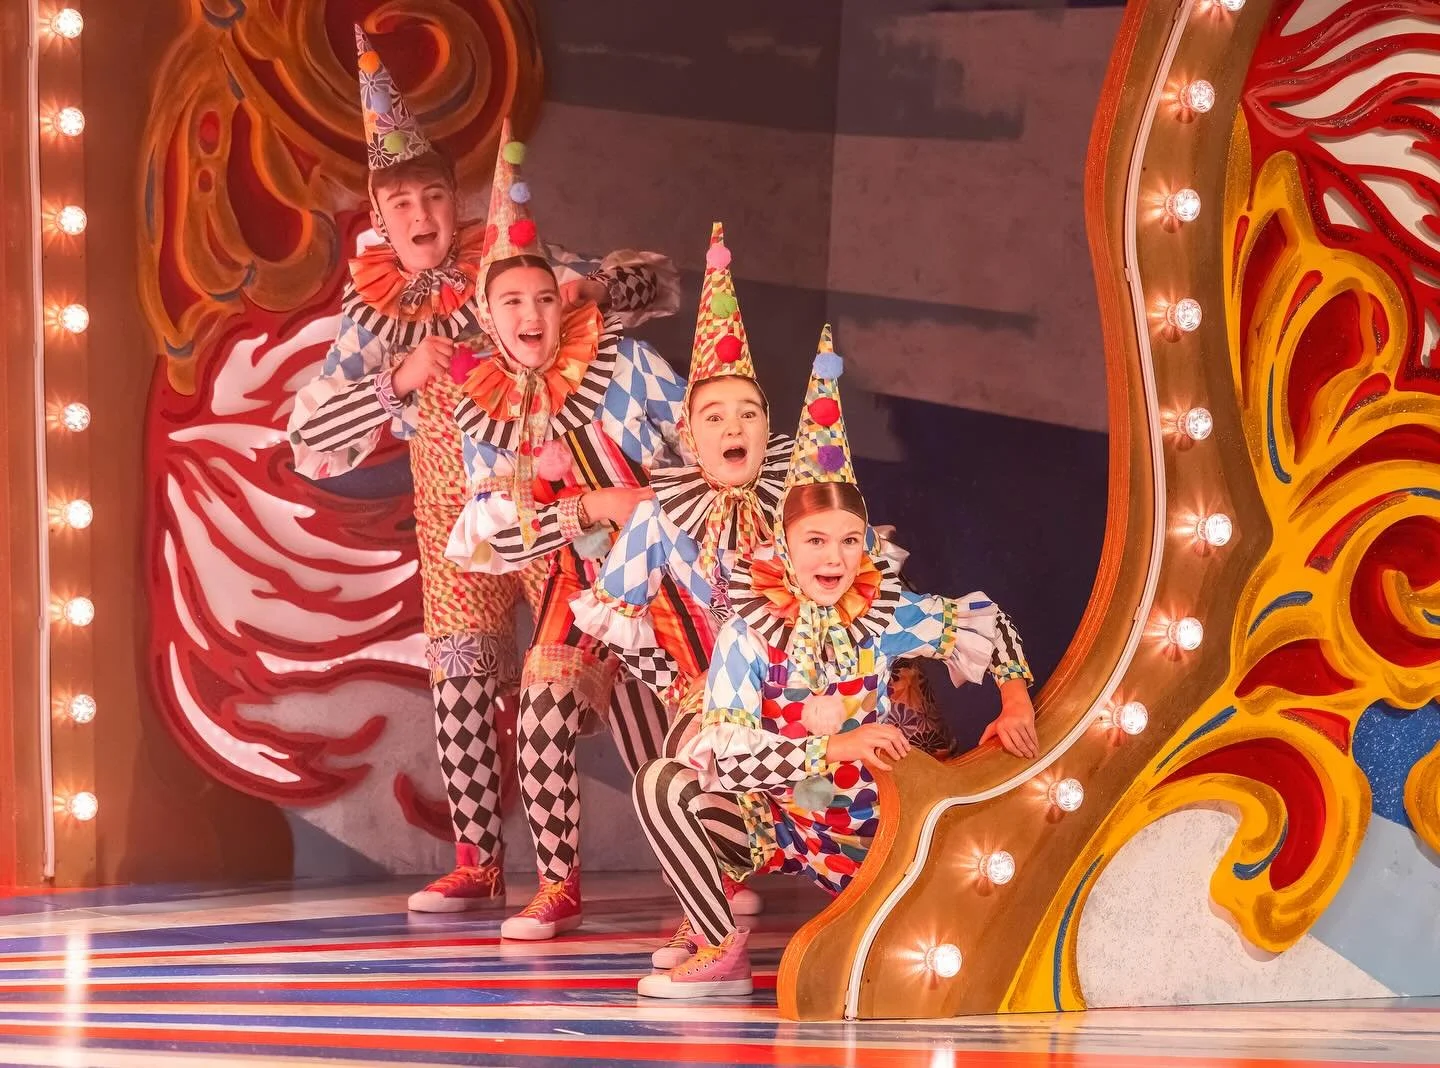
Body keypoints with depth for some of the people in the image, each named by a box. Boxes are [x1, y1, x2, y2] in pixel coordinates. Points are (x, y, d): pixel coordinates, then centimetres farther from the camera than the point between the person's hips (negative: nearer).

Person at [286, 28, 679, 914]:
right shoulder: (372, 308, -1)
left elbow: (658, 280, -4)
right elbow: (310, 439, -3)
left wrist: (592, 289, -26)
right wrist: (399, 381, -17)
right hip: (454, 518, 3)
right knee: (461, 680, 2)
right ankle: (478, 864, 11)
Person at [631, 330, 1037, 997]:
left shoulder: (886, 618, -9)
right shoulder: (748, 637, -17)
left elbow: (984, 621, 5)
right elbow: (730, 759, -27)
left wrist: (1015, 702, -10)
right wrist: (836, 746, -35)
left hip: (862, 823, 1)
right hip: (771, 820, -1)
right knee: (660, 784, -29)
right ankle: (721, 952, -15)